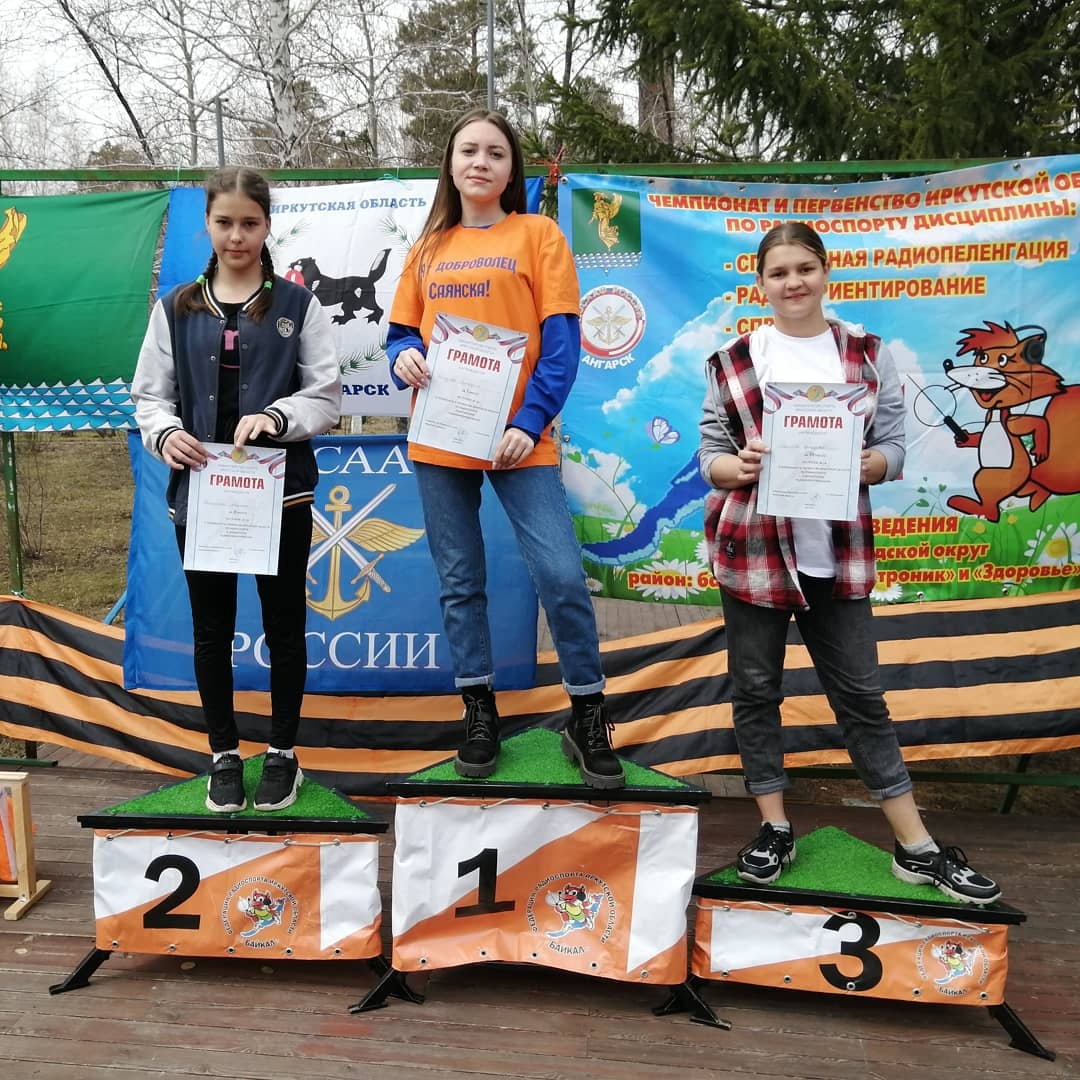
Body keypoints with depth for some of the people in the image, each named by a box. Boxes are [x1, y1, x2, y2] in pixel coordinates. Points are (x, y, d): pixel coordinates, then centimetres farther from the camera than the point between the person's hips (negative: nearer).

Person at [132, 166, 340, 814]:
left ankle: (284, 752, 24)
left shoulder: (298, 305, 2)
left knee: (284, 626, 8)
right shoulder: (176, 309, 8)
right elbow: (151, 395, 7)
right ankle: (225, 754, 27)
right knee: (211, 630, 10)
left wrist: (277, 416, -21)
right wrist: (165, 434, -14)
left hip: (281, 491, -2)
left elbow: (327, 396, -2)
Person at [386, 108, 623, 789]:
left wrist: (531, 422, -16)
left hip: (518, 438, -4)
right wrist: (404, 358, -8)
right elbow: (402, 331, 16)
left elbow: (562, 340, -5)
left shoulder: (538, 234, 3)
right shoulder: (429, 248, 14)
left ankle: (588, 716, 8)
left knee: (561, 574, -10)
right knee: (459, 581, 9)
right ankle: (479, 709, 25)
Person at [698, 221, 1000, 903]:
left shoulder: (869, 355, 6)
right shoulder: (732, 362, 4)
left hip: (836, 553, 0)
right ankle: (775, 827, 24)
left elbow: (894, 452, 3)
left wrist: (853, 464, -18)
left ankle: (916, 846, 18)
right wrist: (739, 467, -19)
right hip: (752, 548, 0)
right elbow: (709, 454, 2)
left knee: (862, 693, 6)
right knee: (756, 687, 7)